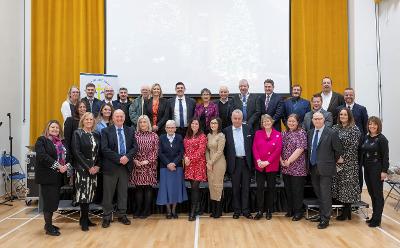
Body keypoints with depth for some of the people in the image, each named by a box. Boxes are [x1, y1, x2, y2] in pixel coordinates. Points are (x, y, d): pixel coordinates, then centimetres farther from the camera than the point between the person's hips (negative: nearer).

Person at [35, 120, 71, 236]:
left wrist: (66, 166, -8)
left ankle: (48, 224, 24)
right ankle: (48, 228, 7)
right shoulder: (42, 140, -3)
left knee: (55, 200, 9)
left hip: (58, 176, 6)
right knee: (49, 201, -4)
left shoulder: (61, 142, 15)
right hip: (47, 176, -6)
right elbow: (42, 156, -17)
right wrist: (58, 166, -19)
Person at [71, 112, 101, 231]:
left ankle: (85, 219, 17)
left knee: (89, 194, 6)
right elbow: (76, 152, -10)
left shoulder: (96, 135, 12)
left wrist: (97, 166, -3)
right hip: (81, 168, -5)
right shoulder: (77, 133, -2)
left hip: (94, 169, 5)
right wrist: (88, 167, -13)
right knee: (83, 193, -5)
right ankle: (84, 221, 5)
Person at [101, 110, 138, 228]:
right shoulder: (106, 131, -2)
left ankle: (122, 215, 22)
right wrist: (119, 158, -17)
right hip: (111, 166, -3)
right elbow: (104, 149, -11)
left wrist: (127, 157, -14)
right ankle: (106, 217, 14)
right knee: (108, 193, 3)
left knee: (123, 192, 11)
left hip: (126, 166, 3)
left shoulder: (130, 131, 10)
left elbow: (135, 147, 4)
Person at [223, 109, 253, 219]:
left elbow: (251, 145, 5)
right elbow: (225, 148, 3)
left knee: (246, 187, 6)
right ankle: (236, 210, 16)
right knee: (235, 188, 7)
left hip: (246, 162, 1)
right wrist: (228, 161, -3)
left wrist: (250, 160, 0)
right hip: (234, 162, -1)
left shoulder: (247, 129, 5)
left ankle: (246, 210, 13)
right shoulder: (227, 130, 2)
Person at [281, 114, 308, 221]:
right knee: (288, 190, 13)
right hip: (285, 168, 6)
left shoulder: (301, 133, -7)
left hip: (297, 168, -6)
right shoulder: (284, 134, 11)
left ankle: (298, 212, 14)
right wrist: (281, 161, -4)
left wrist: (289, 161, -15)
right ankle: (290, 210, 26)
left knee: (297, 191, 2)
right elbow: (279, 148, 10)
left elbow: (300, 149, -15)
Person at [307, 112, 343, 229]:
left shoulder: (331, 133, -10)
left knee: (325, 194, -2)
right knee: (318, 193, 16)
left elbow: (338, 150, -3)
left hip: (325, 168, -6)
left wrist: (335, 161, 8)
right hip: (313, 167, 6)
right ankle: (321, 214, 29)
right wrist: (310, 163, 12)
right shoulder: (310, 133, 8)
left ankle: (325, 218, 7)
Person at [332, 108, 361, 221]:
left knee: (347, 183, -2)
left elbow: (353, 147, -10)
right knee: (337, 182, 5)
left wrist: (343, 159, -13)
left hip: (349, 162, -5)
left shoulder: (354, 129, -5)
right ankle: (346, 211, 17)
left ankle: (346, 212, 8)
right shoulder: (335, 128, 10)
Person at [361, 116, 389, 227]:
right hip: (367, 168, 7)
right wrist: (363, 166, 8)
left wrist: (384, 171, -16)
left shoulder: (382, 139, -9)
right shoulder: (366, 138, 9)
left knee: (377, 194, 1)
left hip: (377, 169, -6)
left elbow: (385, 156, -12)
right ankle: (374, 216, 21)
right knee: (371, 193, 12)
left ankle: (377, 219, 7)